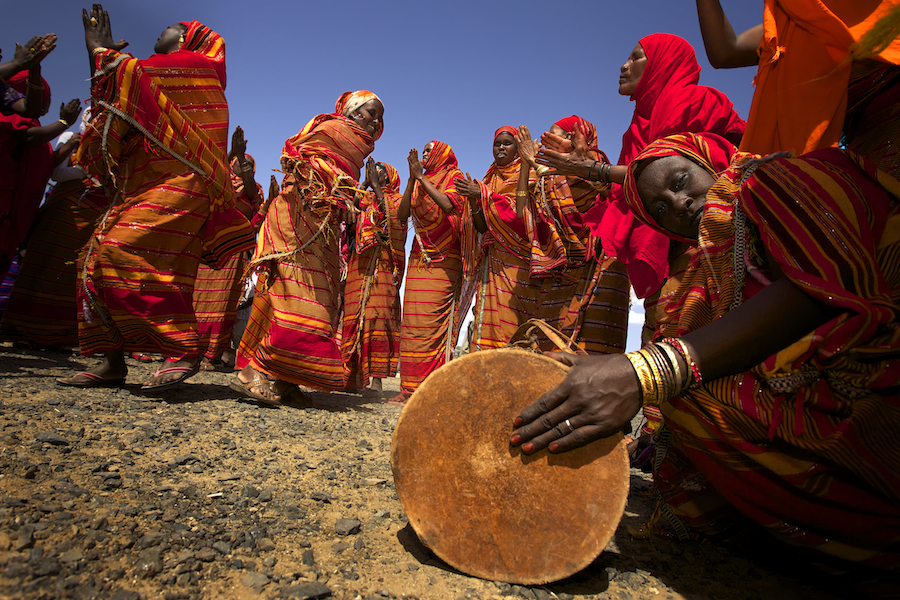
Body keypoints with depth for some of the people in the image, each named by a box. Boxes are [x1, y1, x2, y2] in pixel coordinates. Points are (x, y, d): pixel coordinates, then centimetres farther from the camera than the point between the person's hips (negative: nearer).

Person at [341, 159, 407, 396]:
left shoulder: (396, 199, 12)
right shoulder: (364, 199, 25)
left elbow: (391, 217, -9)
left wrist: (375, 184, -5)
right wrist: (365, 182, 8)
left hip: (382, 264, -5)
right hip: (358, 263, 5)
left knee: (377, 312, -16)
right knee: (353, 312, -2)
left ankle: (376, 376, -18)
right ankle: (354, 374, 2)